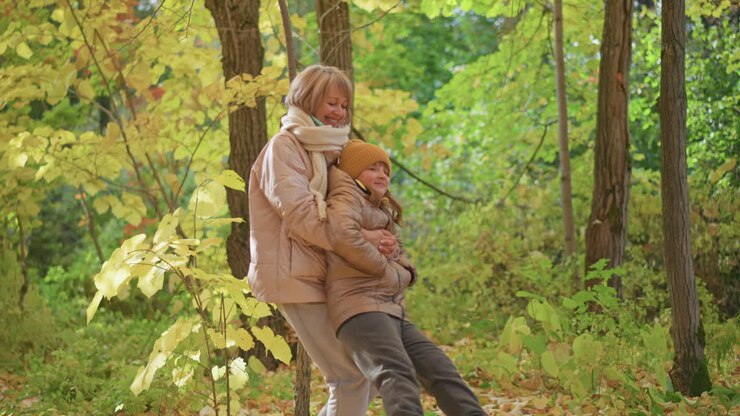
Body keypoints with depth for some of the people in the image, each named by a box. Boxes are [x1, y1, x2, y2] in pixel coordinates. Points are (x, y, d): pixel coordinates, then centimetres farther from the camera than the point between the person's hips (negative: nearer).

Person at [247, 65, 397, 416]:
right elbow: (299, 212, -20)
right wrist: (360, 238, -23)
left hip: (324, 277, 9)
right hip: (296, 278, -9)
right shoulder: (284, 146, -8)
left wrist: (377, 239, -4)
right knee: (351, 376, -12)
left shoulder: (327, 150, 19)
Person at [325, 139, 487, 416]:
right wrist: (387, 270, -9)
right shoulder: (347, 197, 4)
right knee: (398, 375, -33)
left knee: (441, 370, -4)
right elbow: (343, 235, -19)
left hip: (393, 312, 10)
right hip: (362, 307, -10)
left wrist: (404, 271, 3)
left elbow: (397, 259, 29)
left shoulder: (381, 211, 32)